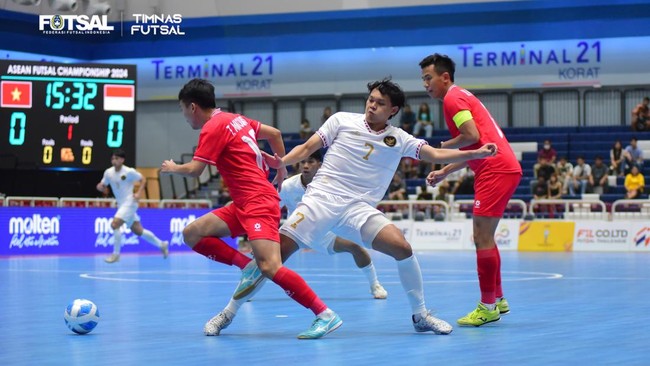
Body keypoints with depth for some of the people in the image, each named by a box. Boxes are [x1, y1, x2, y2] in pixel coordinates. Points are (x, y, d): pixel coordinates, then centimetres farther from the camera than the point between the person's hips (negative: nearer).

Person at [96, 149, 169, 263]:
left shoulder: (129, 171, -13)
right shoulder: (108, 172, 2)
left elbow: (143, 179, -3)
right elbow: (103, 185, 11)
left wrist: (139, 193, -17)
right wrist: (100, 187, -13)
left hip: (129, 203, -7)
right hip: (121, 204, 7)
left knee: (114, 224, -22)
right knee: (138, 231, 13)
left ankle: (116, 254, -11)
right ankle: (161, 244, 31)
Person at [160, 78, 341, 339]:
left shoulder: (213, 127, -10)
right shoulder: (235, 119, 16)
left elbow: (194, 170, -13)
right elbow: (274, 133, 24)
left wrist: (173, 168, 8)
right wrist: (282, 167, 30)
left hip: (258, 203, -10)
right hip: (244, 205, 10)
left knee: (270, 267, -22)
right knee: (192, 234, 2)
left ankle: (325, 315, -18)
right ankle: (248, 266, -1)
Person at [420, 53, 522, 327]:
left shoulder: (452, 98, -6)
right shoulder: (461, 96, 23)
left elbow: (472, 136, -19)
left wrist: (442, 147, -3)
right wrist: (444, 172, 20)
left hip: (495, 171, -10)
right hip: (504, 168, 10)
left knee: (482, 238, -7)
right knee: (484, 237, 17)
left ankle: (488, 307, -4)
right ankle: (497, 299, 24)